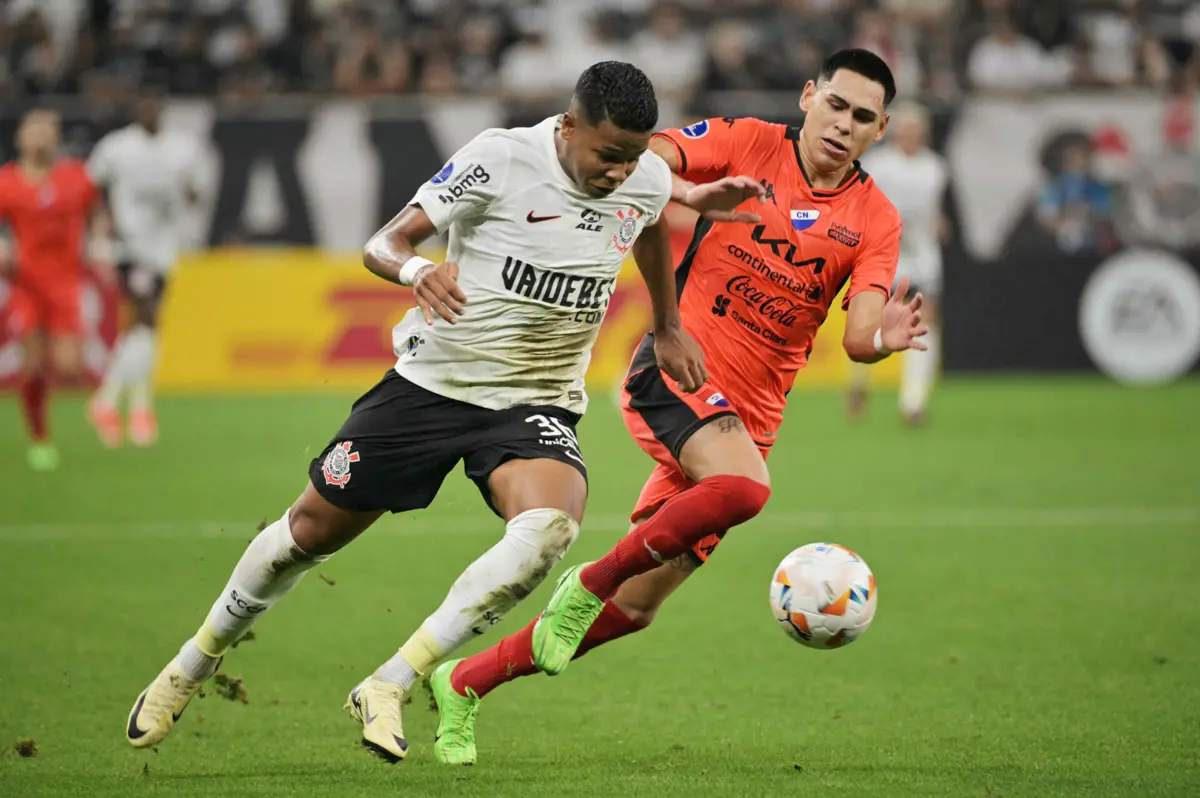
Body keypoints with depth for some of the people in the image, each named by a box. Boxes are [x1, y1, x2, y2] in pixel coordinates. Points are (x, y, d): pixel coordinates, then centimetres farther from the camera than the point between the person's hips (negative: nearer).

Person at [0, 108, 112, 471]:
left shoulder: (76, 175, 5)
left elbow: (96, 214, 20)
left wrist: (99, 249, 4)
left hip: (67, 281, 1)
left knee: (68, 369, -11)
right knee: (35, 366, -7)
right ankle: (39, 440, 11)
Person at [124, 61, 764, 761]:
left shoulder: (647, 179, -4)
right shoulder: (500, 159, -17)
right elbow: (383, 244, -14)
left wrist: (668, 327, 31)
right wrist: (418, 270, -36)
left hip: (539, 405, 2)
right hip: (433, 382, -2)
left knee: (551, 526, -30)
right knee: (313, 530, 8)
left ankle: (388, 689, -22)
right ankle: (194, 666, 35)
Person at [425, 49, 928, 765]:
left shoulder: (875, 220, 3)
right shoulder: (748, 144, -3)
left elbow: (857, 337, -5)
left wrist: (879, 339, -28)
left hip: (750, 414, 4)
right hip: (675, 371, -4)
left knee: (635, 607, 3)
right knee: (743, 485, -36)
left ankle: (463, 685, 21)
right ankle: (591, 582, -14)